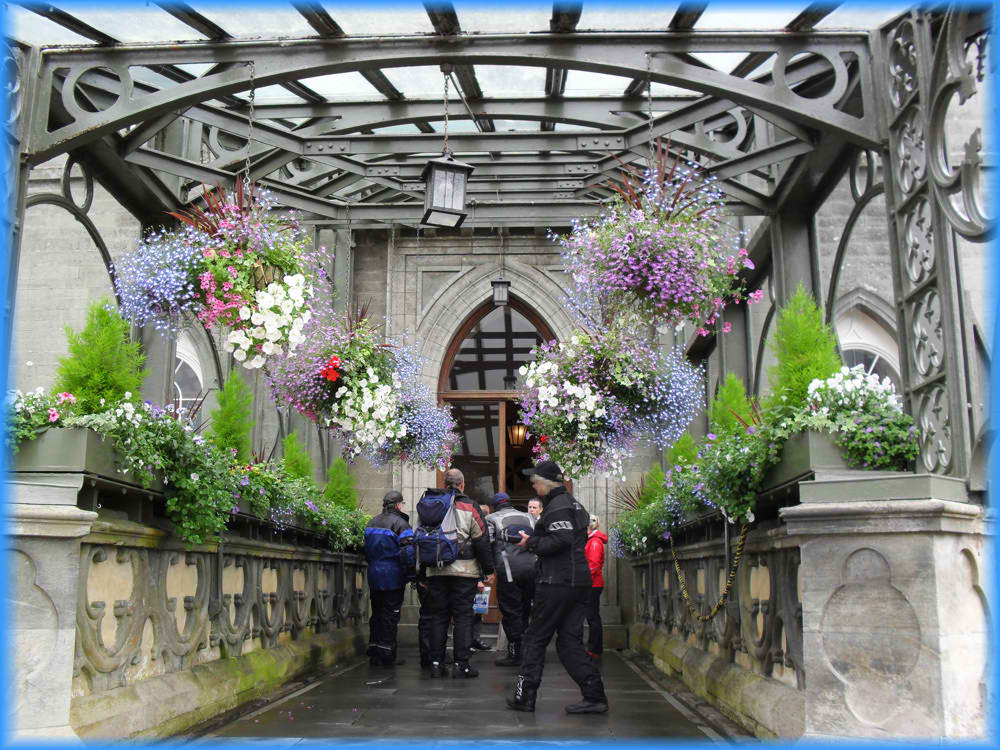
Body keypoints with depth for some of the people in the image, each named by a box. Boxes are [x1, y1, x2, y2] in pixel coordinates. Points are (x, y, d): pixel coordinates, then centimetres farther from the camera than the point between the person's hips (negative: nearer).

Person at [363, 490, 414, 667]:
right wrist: (411, 575, -12)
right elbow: (408, 551, -17)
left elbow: (366, 549, 16)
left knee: (377, 614, 15)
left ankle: (374, 653, 19)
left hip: (374, 575, 7)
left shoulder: (372, 523, 12)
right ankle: (386, 656, 1)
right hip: (392, 577, -7)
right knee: (390, 616, -1)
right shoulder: (400, 523, -11)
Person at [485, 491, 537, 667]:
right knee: (525, 610, 14)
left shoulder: (491, 519, 9)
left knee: (511, 613, 2)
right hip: (532, 568, 4)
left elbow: (486, 544, -2)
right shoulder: (528, 517, 21)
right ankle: (525, 651, 19)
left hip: (508, 570, -4)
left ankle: (515, 654, 3)